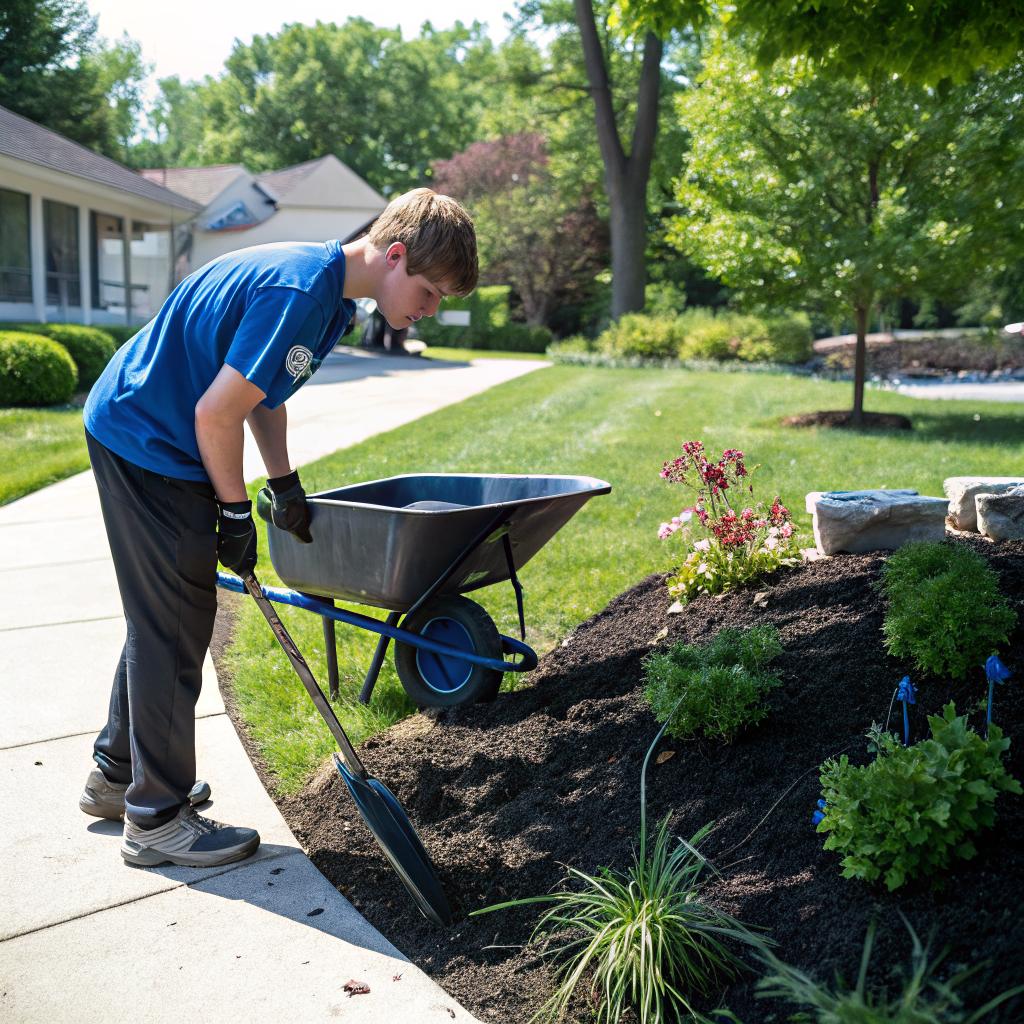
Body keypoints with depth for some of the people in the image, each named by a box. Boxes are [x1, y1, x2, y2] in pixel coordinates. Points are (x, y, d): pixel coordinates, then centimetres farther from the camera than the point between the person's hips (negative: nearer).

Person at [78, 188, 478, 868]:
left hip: (146, 437, 10)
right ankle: (157, 817, 12)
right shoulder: (300, 293, -27)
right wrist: (236, 513, -13)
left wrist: (285, 485, 11)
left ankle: (117, 774, 34)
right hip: (143, 441, -10)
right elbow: (216, 415, -25)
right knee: (173, 628, -3)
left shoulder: (329, 289, 6)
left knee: (164, 617, 18)